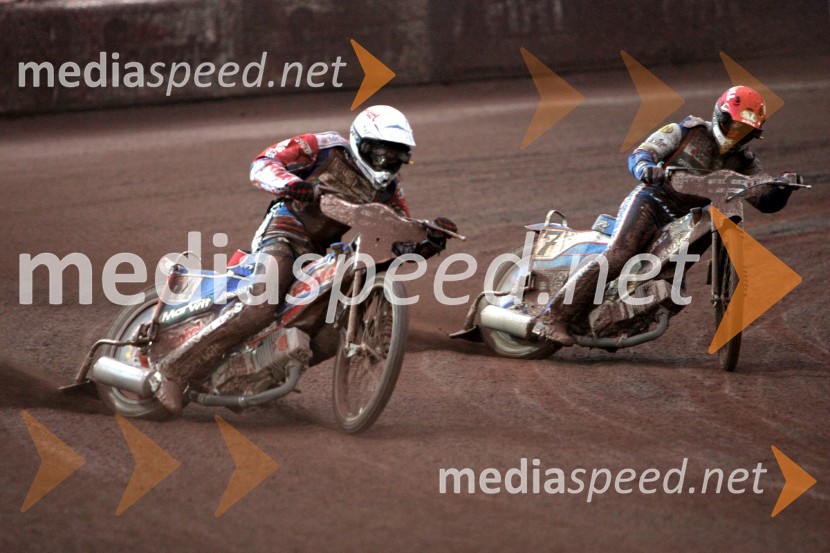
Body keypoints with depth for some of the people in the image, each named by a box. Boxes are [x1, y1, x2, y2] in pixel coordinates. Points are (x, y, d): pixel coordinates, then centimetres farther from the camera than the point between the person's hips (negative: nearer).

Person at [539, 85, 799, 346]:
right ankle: (556, 313, -30)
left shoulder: (743, 163, 14)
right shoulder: (689, 131, 2)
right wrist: (646, 167, -29)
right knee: (617, 258, -27)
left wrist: (784, 187, -14)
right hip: (649, 204, -6)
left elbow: (767, 202, 8)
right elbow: (639, 154, -4)